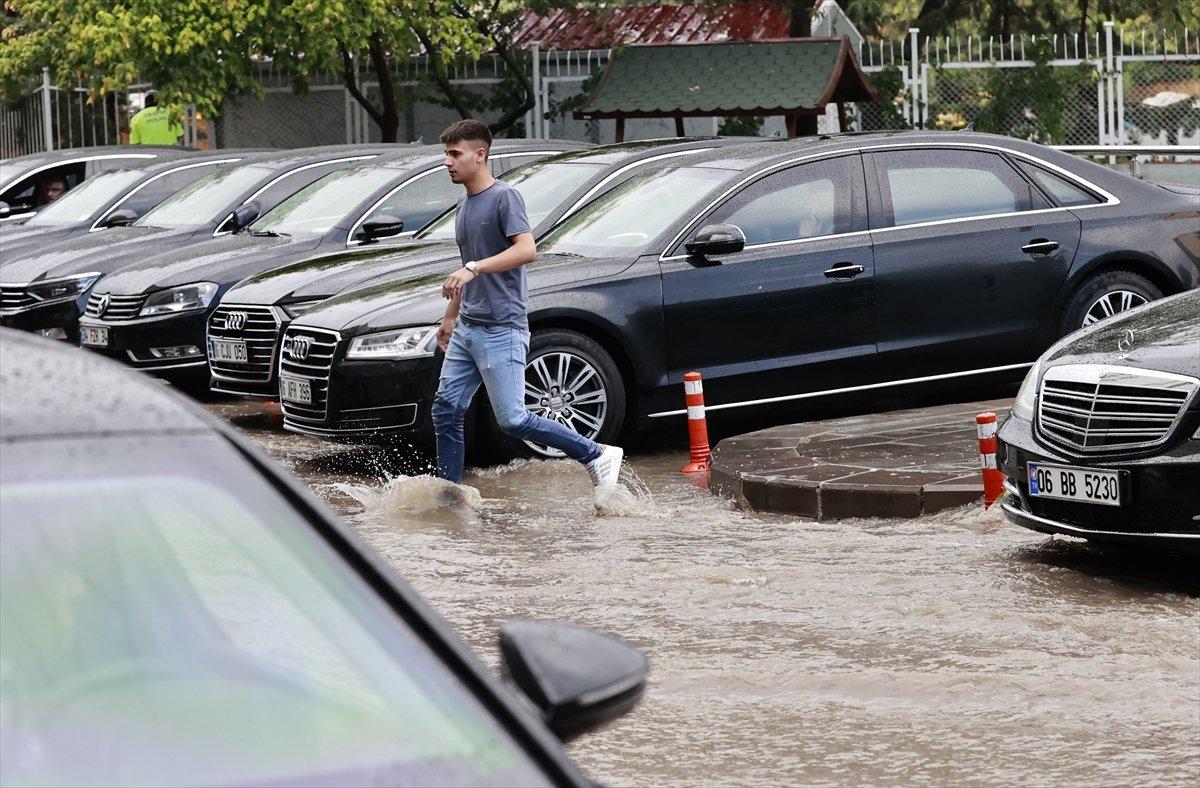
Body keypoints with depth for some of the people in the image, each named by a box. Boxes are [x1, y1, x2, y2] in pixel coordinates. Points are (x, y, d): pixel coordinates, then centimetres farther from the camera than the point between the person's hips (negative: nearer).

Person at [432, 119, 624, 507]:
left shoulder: (504, 197, -10)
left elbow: (527, 250, -24)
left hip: (502, 330, -9)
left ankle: (598, 457, 0)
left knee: (513, 420, -10)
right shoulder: (465, 205, 17)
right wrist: (450, 316, 30)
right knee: (446, 409, 4)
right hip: (467, 329, 9)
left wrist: (473, 268, -31)